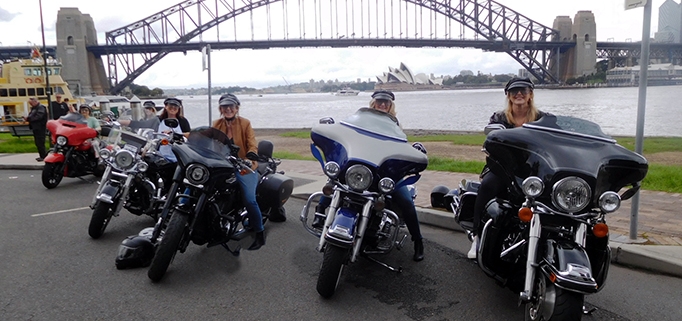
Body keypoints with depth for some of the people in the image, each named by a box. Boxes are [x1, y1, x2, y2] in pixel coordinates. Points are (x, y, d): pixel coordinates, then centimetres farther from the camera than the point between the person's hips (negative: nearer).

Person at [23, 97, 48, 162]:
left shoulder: (41, 107, -11)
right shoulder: (33, 108, 19)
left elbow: (38, 117, -22)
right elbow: (31, 117, 19)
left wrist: (28, 118, -21)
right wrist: (27, 118, -1)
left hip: (40, 128, -10)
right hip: (35, 128, 10)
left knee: (40, 142, -10)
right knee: (37, 142, 11)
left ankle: (43, 156, -6)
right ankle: (42, 155, 17)